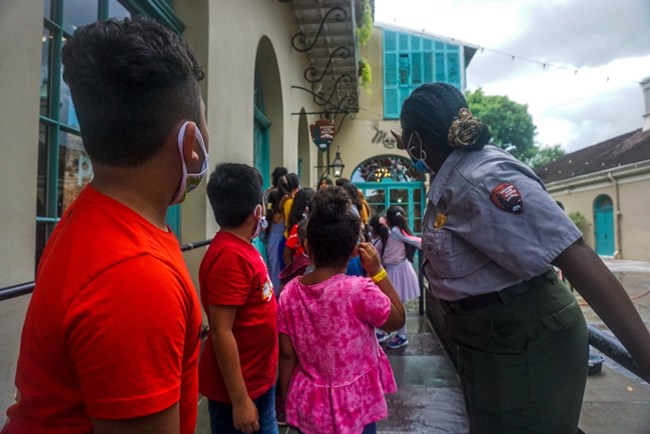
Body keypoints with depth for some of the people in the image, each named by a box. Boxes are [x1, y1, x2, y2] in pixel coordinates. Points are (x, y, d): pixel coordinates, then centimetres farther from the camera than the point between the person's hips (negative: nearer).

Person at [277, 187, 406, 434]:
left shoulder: (290, 293, -11)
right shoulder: (360, 291, -24)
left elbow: (287, 355, -4)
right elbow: (398, 320, -6)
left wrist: (287, 399, 10)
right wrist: (377, 272, -9)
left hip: (309, 403, 4)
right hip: (353, 405, -3)